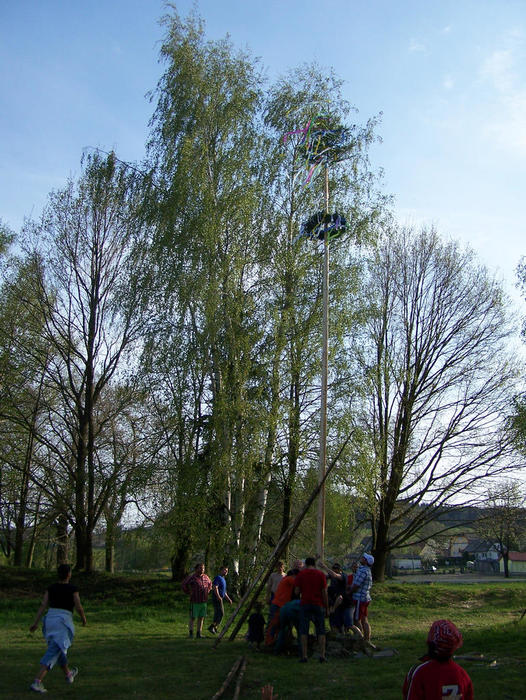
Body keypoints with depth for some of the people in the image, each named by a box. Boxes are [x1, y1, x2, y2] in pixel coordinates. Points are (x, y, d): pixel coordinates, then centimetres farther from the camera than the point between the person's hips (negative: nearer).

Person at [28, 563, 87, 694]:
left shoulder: (51, 587, 8)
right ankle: (37, 682, -24)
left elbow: (43, 605, 1)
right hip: (63, 623, -7)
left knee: (59, 649, 25)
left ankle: (68, 674, 42)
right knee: (53, 654, -10)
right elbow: (79, 607, -7)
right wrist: (83, 617, 11)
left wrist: (35, 623, -1)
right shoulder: (72, 588, -6)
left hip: (50, 620, 7)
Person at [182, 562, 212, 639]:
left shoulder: (205, 577, 7)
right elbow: (184, 585, -7)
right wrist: (189, 593, -5)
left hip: (203, 601, 5)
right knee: (192, 617, 0)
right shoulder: (192, 577, -11)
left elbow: (210, 584, 26)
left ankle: (199, 634, 14)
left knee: (201, 618, 7)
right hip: (195, 601, -5)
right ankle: (190, 633, 10)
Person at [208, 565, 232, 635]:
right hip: (217, 599, -10)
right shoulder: (218, 578, -10)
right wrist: (218, 597, -29)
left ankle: (214, 628, 15)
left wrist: (228, 598, 24)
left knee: (217, 614, 11)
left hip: (220, 599, 10)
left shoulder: (223, 579, 21)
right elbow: (215, 588, -22)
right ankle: (212, 627, -13)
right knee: (221, 613, -13)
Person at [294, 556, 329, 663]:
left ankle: (304, 656, -3)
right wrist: (327, 608, 6)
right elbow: (324, 592, 0)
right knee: (321, 630, 8)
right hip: (318, 605, 0)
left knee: (304, 631, 2)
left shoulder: (301, 574, 2)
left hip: (305, 604, 0)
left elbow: (297, 592, -2)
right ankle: (322, 655, 3)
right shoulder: (321, 574, 3)